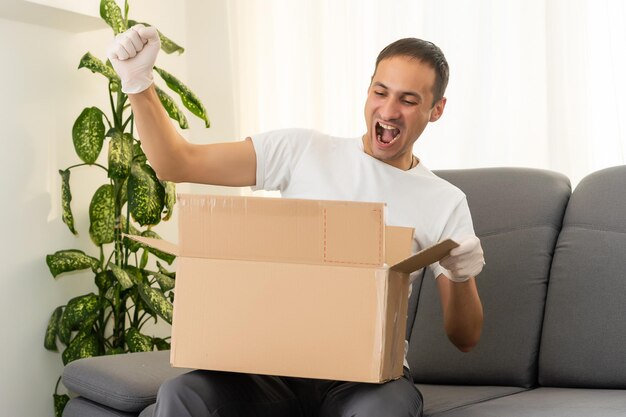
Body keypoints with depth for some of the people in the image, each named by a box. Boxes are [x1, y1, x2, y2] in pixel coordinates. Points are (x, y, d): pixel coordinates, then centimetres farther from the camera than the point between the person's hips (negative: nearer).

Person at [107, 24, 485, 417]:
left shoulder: (445, 203, 5)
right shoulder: (302, 150, 5)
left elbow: (465, 339, 4)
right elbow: (176, 164, 2)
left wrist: (462, 280, -16)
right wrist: (139, 82, -12)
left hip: (368, 372, -1)